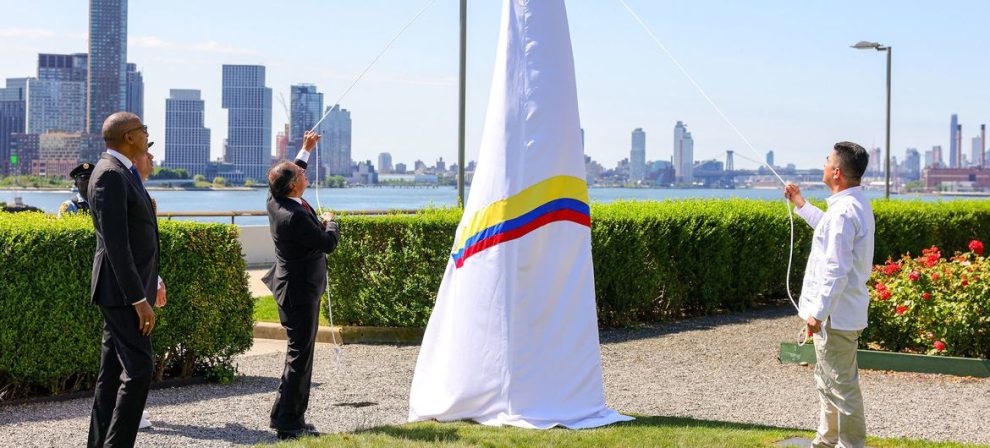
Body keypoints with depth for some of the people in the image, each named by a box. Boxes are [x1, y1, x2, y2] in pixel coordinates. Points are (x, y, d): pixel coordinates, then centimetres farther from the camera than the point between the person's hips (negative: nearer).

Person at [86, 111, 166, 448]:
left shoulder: (122, 173, 14)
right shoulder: (110, 175, -18)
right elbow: (115, 243, -23)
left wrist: (152, 280, 23)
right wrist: (140, 299, -24)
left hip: (132, 286, 10)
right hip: (121, 291, -10)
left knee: (113, 371, 11)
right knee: (139, 368, -13)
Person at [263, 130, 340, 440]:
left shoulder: (276, 199, 2)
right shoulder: (295, 216, -26)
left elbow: (292, 172, 26)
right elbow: (328, 243, -17)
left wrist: (305, 150, 31)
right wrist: (330, 223, 3)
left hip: (292, 285, 11)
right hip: (300, 291, -10)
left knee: (299, 354, 17)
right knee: (300, 356, -5)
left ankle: (285, 415, 23)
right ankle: (288, 422, -2)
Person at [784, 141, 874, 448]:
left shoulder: (843, 211, -23)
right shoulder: (857, 204, 10)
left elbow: (836, 269, -26)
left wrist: (819, 311, -23)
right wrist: (801, 205, 38)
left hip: (836, 315, -11)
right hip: (843, 312, 11)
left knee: (841, 383, -4)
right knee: (827, 378, 22)